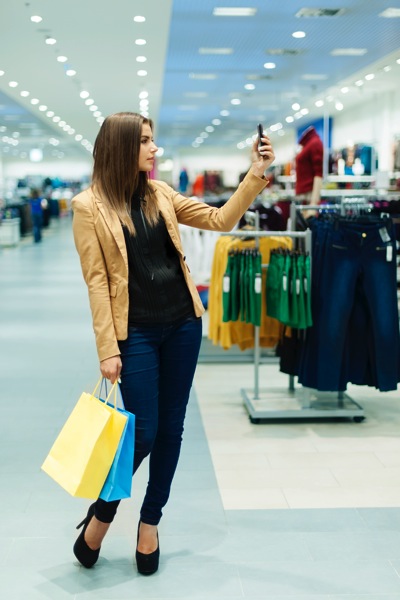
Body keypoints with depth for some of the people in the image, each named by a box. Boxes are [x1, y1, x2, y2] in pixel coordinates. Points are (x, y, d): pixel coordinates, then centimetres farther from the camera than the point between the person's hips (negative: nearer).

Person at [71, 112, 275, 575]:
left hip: (182, 323, 5)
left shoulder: (159, 193, 8)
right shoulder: (89, 205, -6)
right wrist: (107, 350, -12)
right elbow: (96, 280, -10)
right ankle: (100, 514, 24)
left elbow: (220, 220, 7)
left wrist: (256, 174, -2)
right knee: (142, 432, -3)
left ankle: (149, 522, 28)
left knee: (171, 427, 10)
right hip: (135, 331, -5)